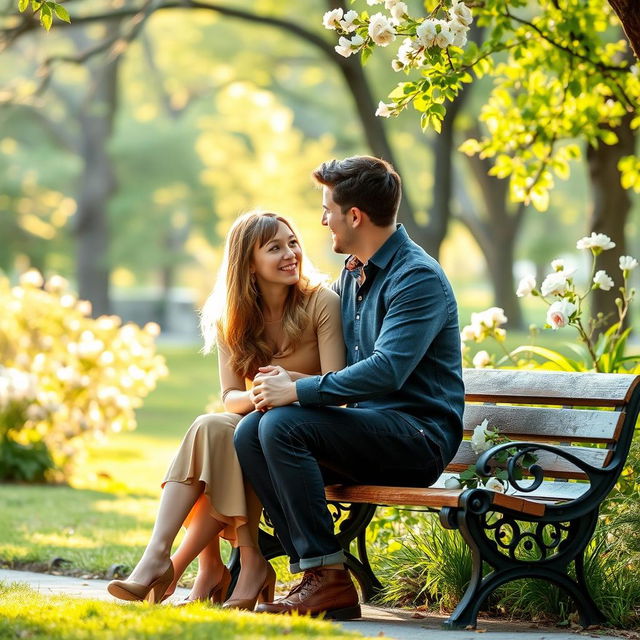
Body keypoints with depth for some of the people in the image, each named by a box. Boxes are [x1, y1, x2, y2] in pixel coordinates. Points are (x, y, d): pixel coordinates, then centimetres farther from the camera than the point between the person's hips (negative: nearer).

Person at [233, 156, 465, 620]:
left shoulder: (417, 278, -12)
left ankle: (329, 578, -24)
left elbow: (386, 371, -24)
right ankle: (312, 570, -16)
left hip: (418, 434, -9)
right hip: (369, 427, 9)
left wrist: (298, 391, -23)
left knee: (283, 424, -26)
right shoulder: (352, 274, 17)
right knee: (250, 432, -11)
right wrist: (287, 377, 8)